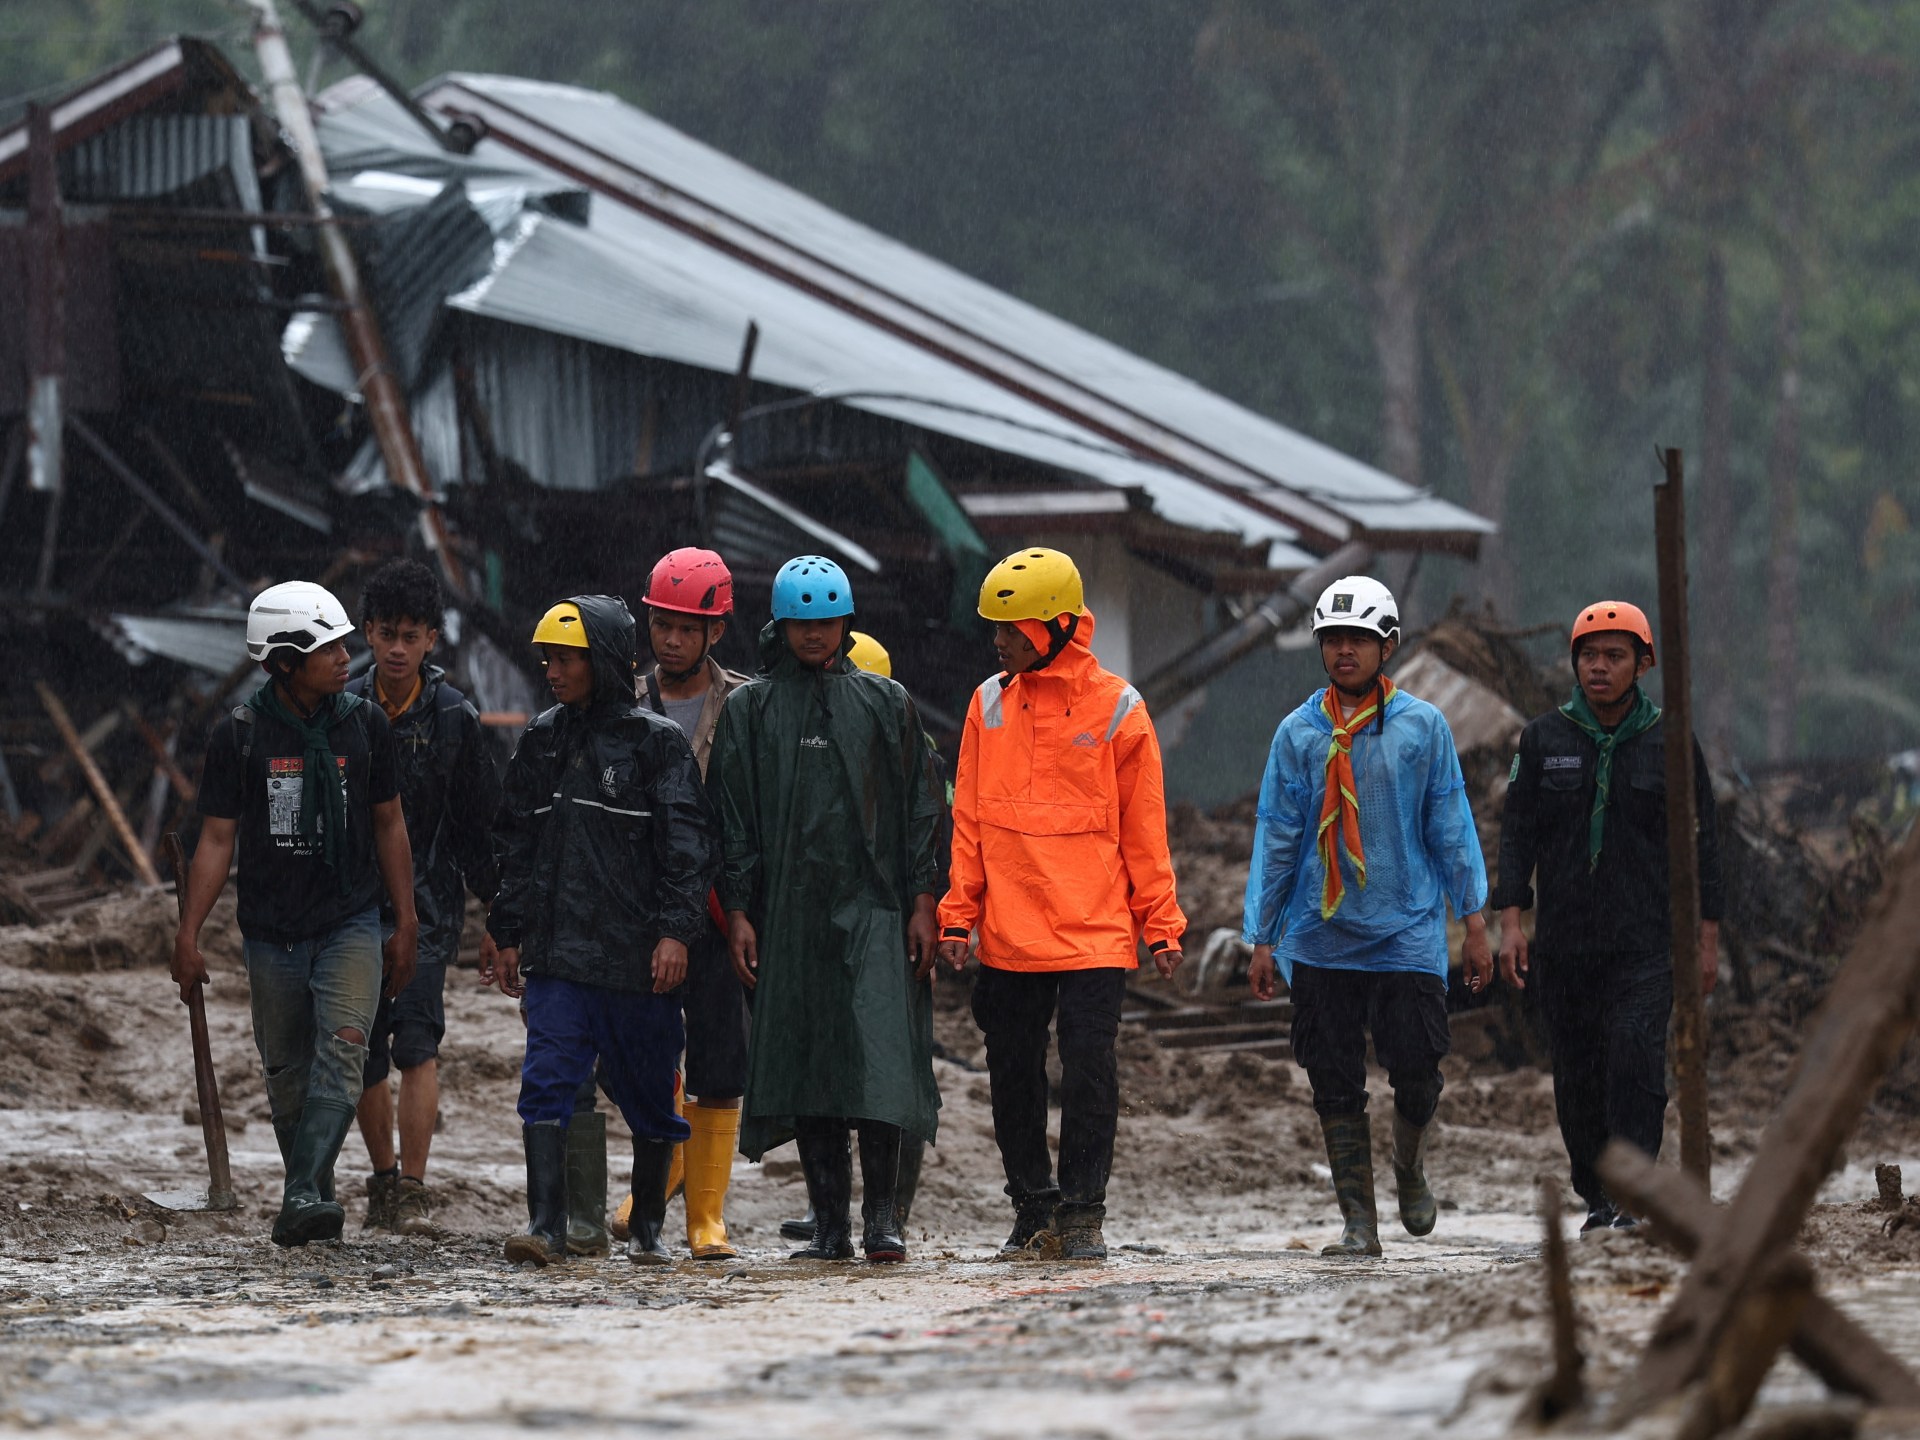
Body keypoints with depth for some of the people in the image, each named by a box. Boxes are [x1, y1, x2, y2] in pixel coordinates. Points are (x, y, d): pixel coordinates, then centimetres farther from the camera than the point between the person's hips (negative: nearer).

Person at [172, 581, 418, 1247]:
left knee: (342, 1052, -17)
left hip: (351, 923, 0)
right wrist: (187, 936, -6)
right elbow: (217, 840, -1)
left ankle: (303, 1200, -26)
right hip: (272, 932, 0)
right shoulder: (240, 734, -4)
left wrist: (405, 923, 10)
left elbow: (388, 825, 11)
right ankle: (311, 1195, 22)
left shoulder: (365, 724, 2)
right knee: (288, 1073, 7)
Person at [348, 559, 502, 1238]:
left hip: (427, 901, -3)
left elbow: (481, 822, 3)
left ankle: (413, 1192, -15)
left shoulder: (452, 717, -2)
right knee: (363, 1056, 7)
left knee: (416, 1045, -15)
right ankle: (384, 1181, 23)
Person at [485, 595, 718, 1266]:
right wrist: (509, 933, 14)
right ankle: (546, 1225, -13)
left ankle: (647, 1228, 20)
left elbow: (687, 844, -6)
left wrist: (675, 932, -15)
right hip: (556, 952, 3)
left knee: (648, 1093, 7)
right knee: (547, 1081, -10)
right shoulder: (542, 740, 12)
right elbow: (514, 841, 18)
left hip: (637, 954, -3)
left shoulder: (656, 742, -2)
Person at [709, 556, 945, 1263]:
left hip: (875, 910, -1)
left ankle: (881, 1214, -9)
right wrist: (737, 912, 0)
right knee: (805, 1065, 0)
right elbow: (732, 817, 8)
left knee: (878, 1057, -13)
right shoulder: (750, 710, 11)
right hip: (789, 912, 1)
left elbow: (919, 806, 10)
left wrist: (922, 901, 1)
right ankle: (830, 1224, 3)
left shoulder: (885, 703, 11)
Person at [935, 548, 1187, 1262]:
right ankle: (1032, 1204, 21)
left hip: (1094, 930, -3)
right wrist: (958, 914, 2)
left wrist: (1161, 925, 0)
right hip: (1008, 934, 3)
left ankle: (1083, 1213, 2)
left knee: (1089, 1068, -7)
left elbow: (1144, 828, 3)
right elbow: (969, 820, 9)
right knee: (1013, 1070, 8)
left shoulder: (1116, 708, -1)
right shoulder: (989, 704, 7)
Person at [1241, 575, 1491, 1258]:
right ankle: (1358, 1220, 8)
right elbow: (1276, 838, 6)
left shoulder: (1423, 727, 1)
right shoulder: (1298, 734, 3)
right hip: (1320, 939, 1)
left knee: (1417, 1077, -4)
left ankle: (1410, 1171, 26)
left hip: (1407, 935, -1)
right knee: (1336, 1089, 1)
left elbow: (1450, 826, 5)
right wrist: (1261, 938, 4)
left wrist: (1474, 921, 3)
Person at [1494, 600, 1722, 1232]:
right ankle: (1597, 1199, 16)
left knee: (1636, 1055, -18)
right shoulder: (1543, 739, 6)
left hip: (1645, 940, -2)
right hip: (1564, 938, 2)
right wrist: (1510, 920, -6)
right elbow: (1517, 832, 5)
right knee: (1577, 1073, 4)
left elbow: (1700, 842, 6)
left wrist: (1707, 939, 3)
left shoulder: (1669, 742, 3)